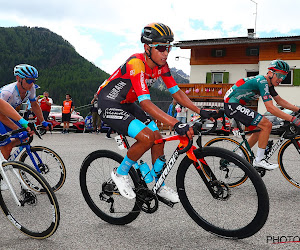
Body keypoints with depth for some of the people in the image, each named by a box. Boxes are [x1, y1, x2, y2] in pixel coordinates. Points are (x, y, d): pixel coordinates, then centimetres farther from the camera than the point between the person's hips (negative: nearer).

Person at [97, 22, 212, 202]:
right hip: (109, 104, -8)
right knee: (147, 137, -23)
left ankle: (160, 186, 16)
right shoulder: (136, 63, -32)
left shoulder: (161, 65, -7)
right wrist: (176, 124, -48)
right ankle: (121, 173, 0)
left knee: (158, 137, 0)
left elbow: (176, 92, -2)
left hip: (127, 104, 8)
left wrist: (200, 111, -15)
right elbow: (145, 103, -40)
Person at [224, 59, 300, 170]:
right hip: (232, 105, -11)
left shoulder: (268, 83, 10)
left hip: (237, 105, 11)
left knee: (260, 128, 15)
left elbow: (280, 101, 17)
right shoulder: (262, 82, -21)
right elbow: (270, 108, -28)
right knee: (267, 125, -15)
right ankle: (259, 160, -6)